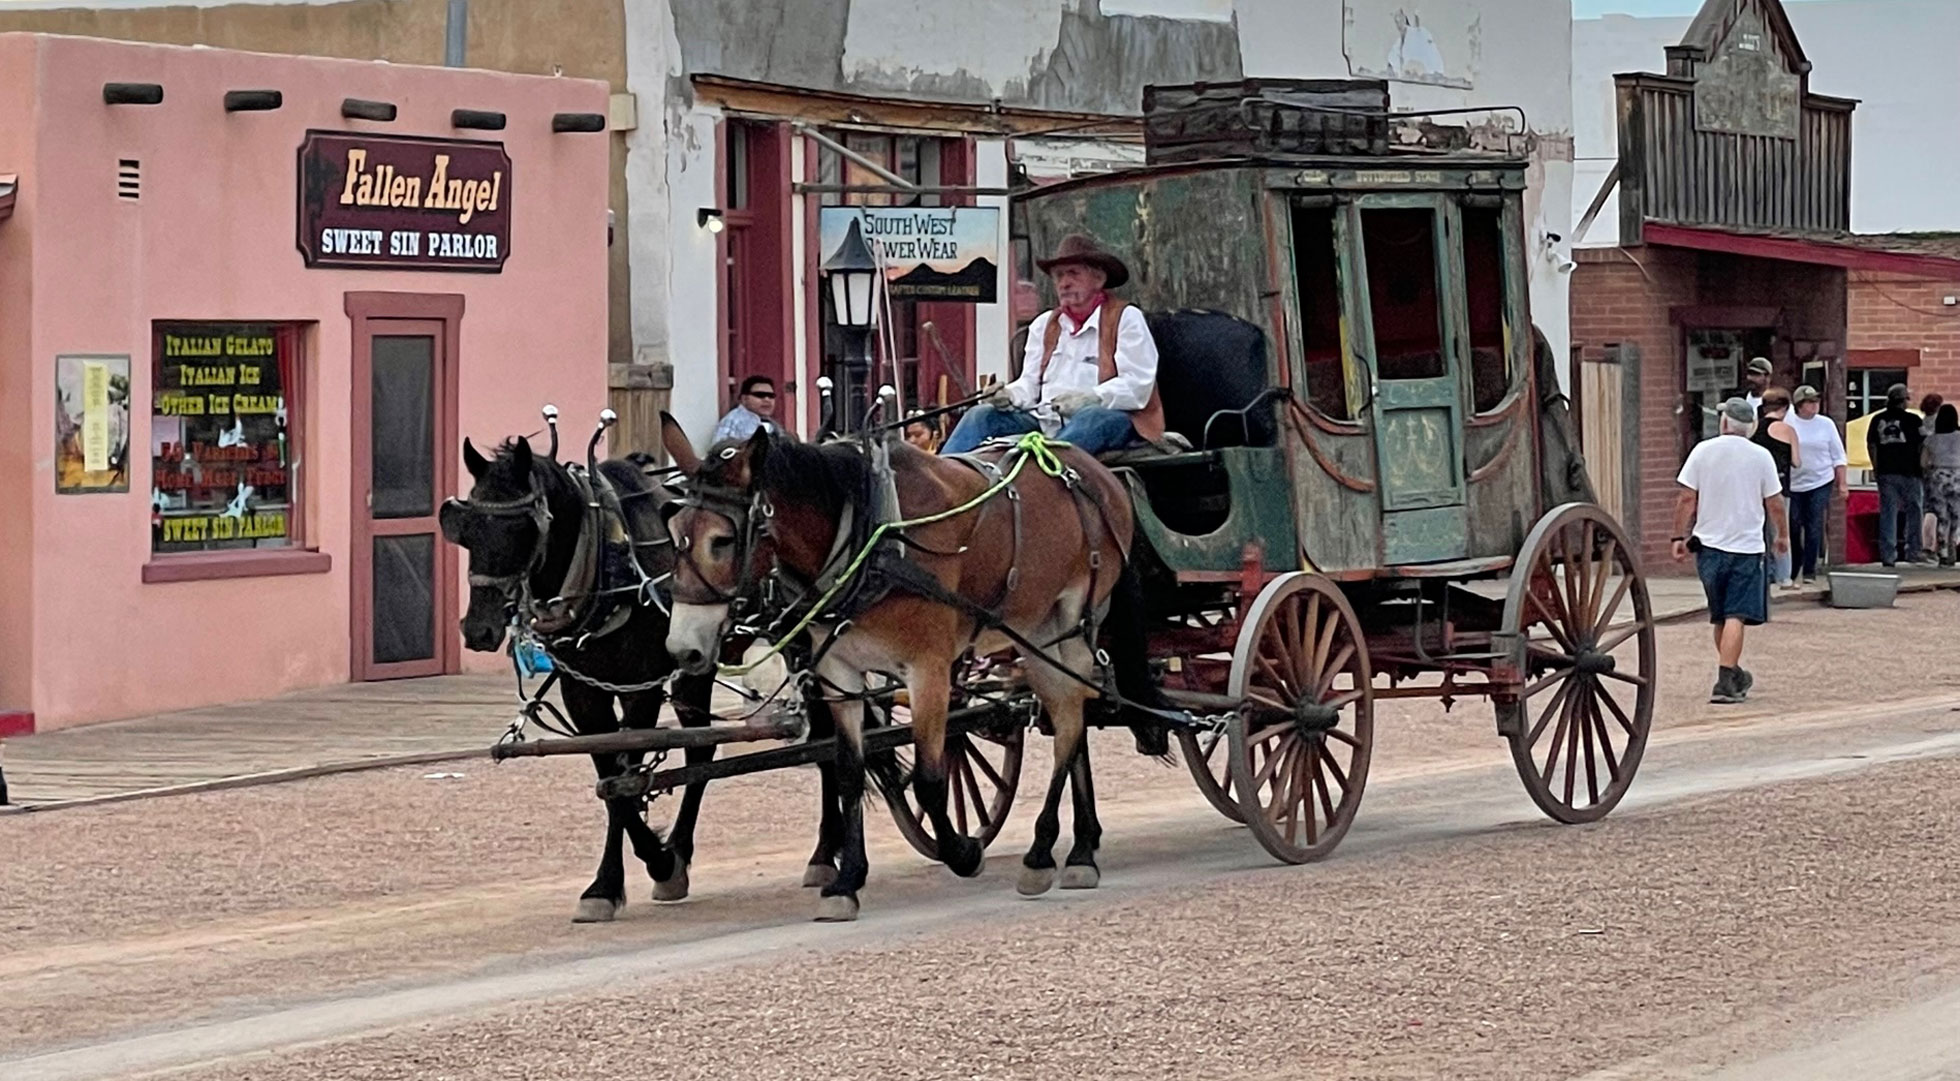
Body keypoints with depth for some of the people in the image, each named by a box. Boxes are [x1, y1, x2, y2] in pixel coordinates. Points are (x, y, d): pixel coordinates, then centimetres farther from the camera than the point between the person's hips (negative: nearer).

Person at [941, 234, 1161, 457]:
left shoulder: (1127, 319, 6)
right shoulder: (1043, 325, 24)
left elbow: (1138, 386, -6)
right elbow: (1030, 383, 19)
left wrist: (1092, 398, -23)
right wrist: (1010, 394, -5)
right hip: (1044, 420, 6)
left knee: (1095, 417, -40)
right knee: (981, 415, -14)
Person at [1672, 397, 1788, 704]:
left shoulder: (1703, 451, -2)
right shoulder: (1760, 457, -4)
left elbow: (1687, 498, -3)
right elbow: (1774, 504, 2)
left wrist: (1678, 536, 4)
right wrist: (1783, 535, 18)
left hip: (1710, 544, 2)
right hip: (1746, 546, -2)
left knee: (1719, 616, 16)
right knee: (1735, 617, -6)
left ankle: (1733, 674, 30)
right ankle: (1725, 682, -17)